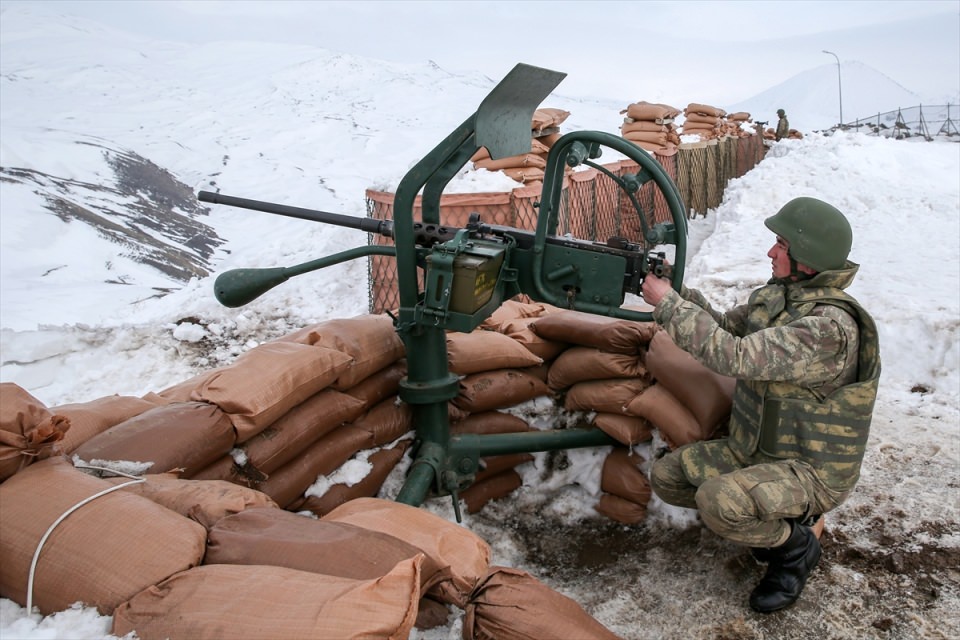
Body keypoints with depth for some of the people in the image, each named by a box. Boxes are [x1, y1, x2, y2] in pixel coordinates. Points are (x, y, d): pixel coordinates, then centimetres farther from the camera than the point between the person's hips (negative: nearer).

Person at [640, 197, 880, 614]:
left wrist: (667, 302, -26)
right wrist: (677, 290, -6)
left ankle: (795, 546, 0)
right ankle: (772, 518, 16)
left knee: (717, 502, -32)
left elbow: (734, 356, -33)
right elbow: (725, 327, 9)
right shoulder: (775, 295, -1)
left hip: (812, 470, -8)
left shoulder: (829, 325, -28)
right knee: (665, 477, 4)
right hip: (753, 450, 8)